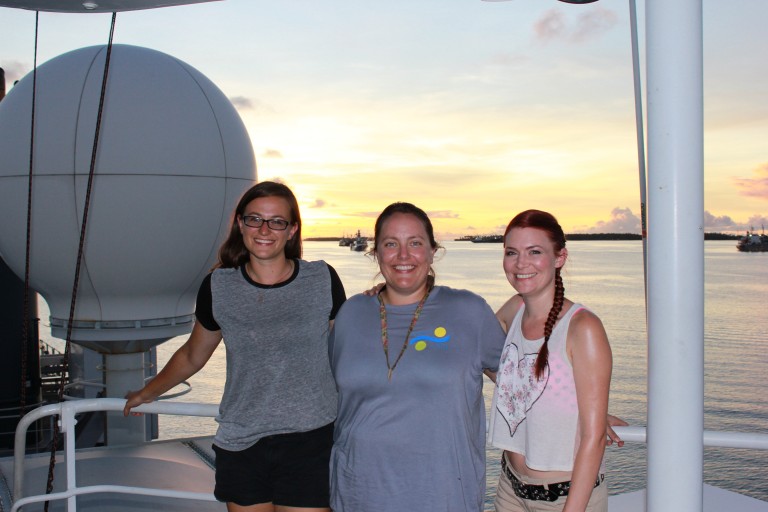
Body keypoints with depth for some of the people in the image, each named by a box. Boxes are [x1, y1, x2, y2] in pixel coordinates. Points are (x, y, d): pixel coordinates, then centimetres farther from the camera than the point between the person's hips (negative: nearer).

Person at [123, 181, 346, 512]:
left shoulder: (323, 280, -3)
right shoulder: (218, 288, 1)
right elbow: (192, 356, 19)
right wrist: (147, 393, 30)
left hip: (310, 444, -1)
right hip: (240, 447, 2)